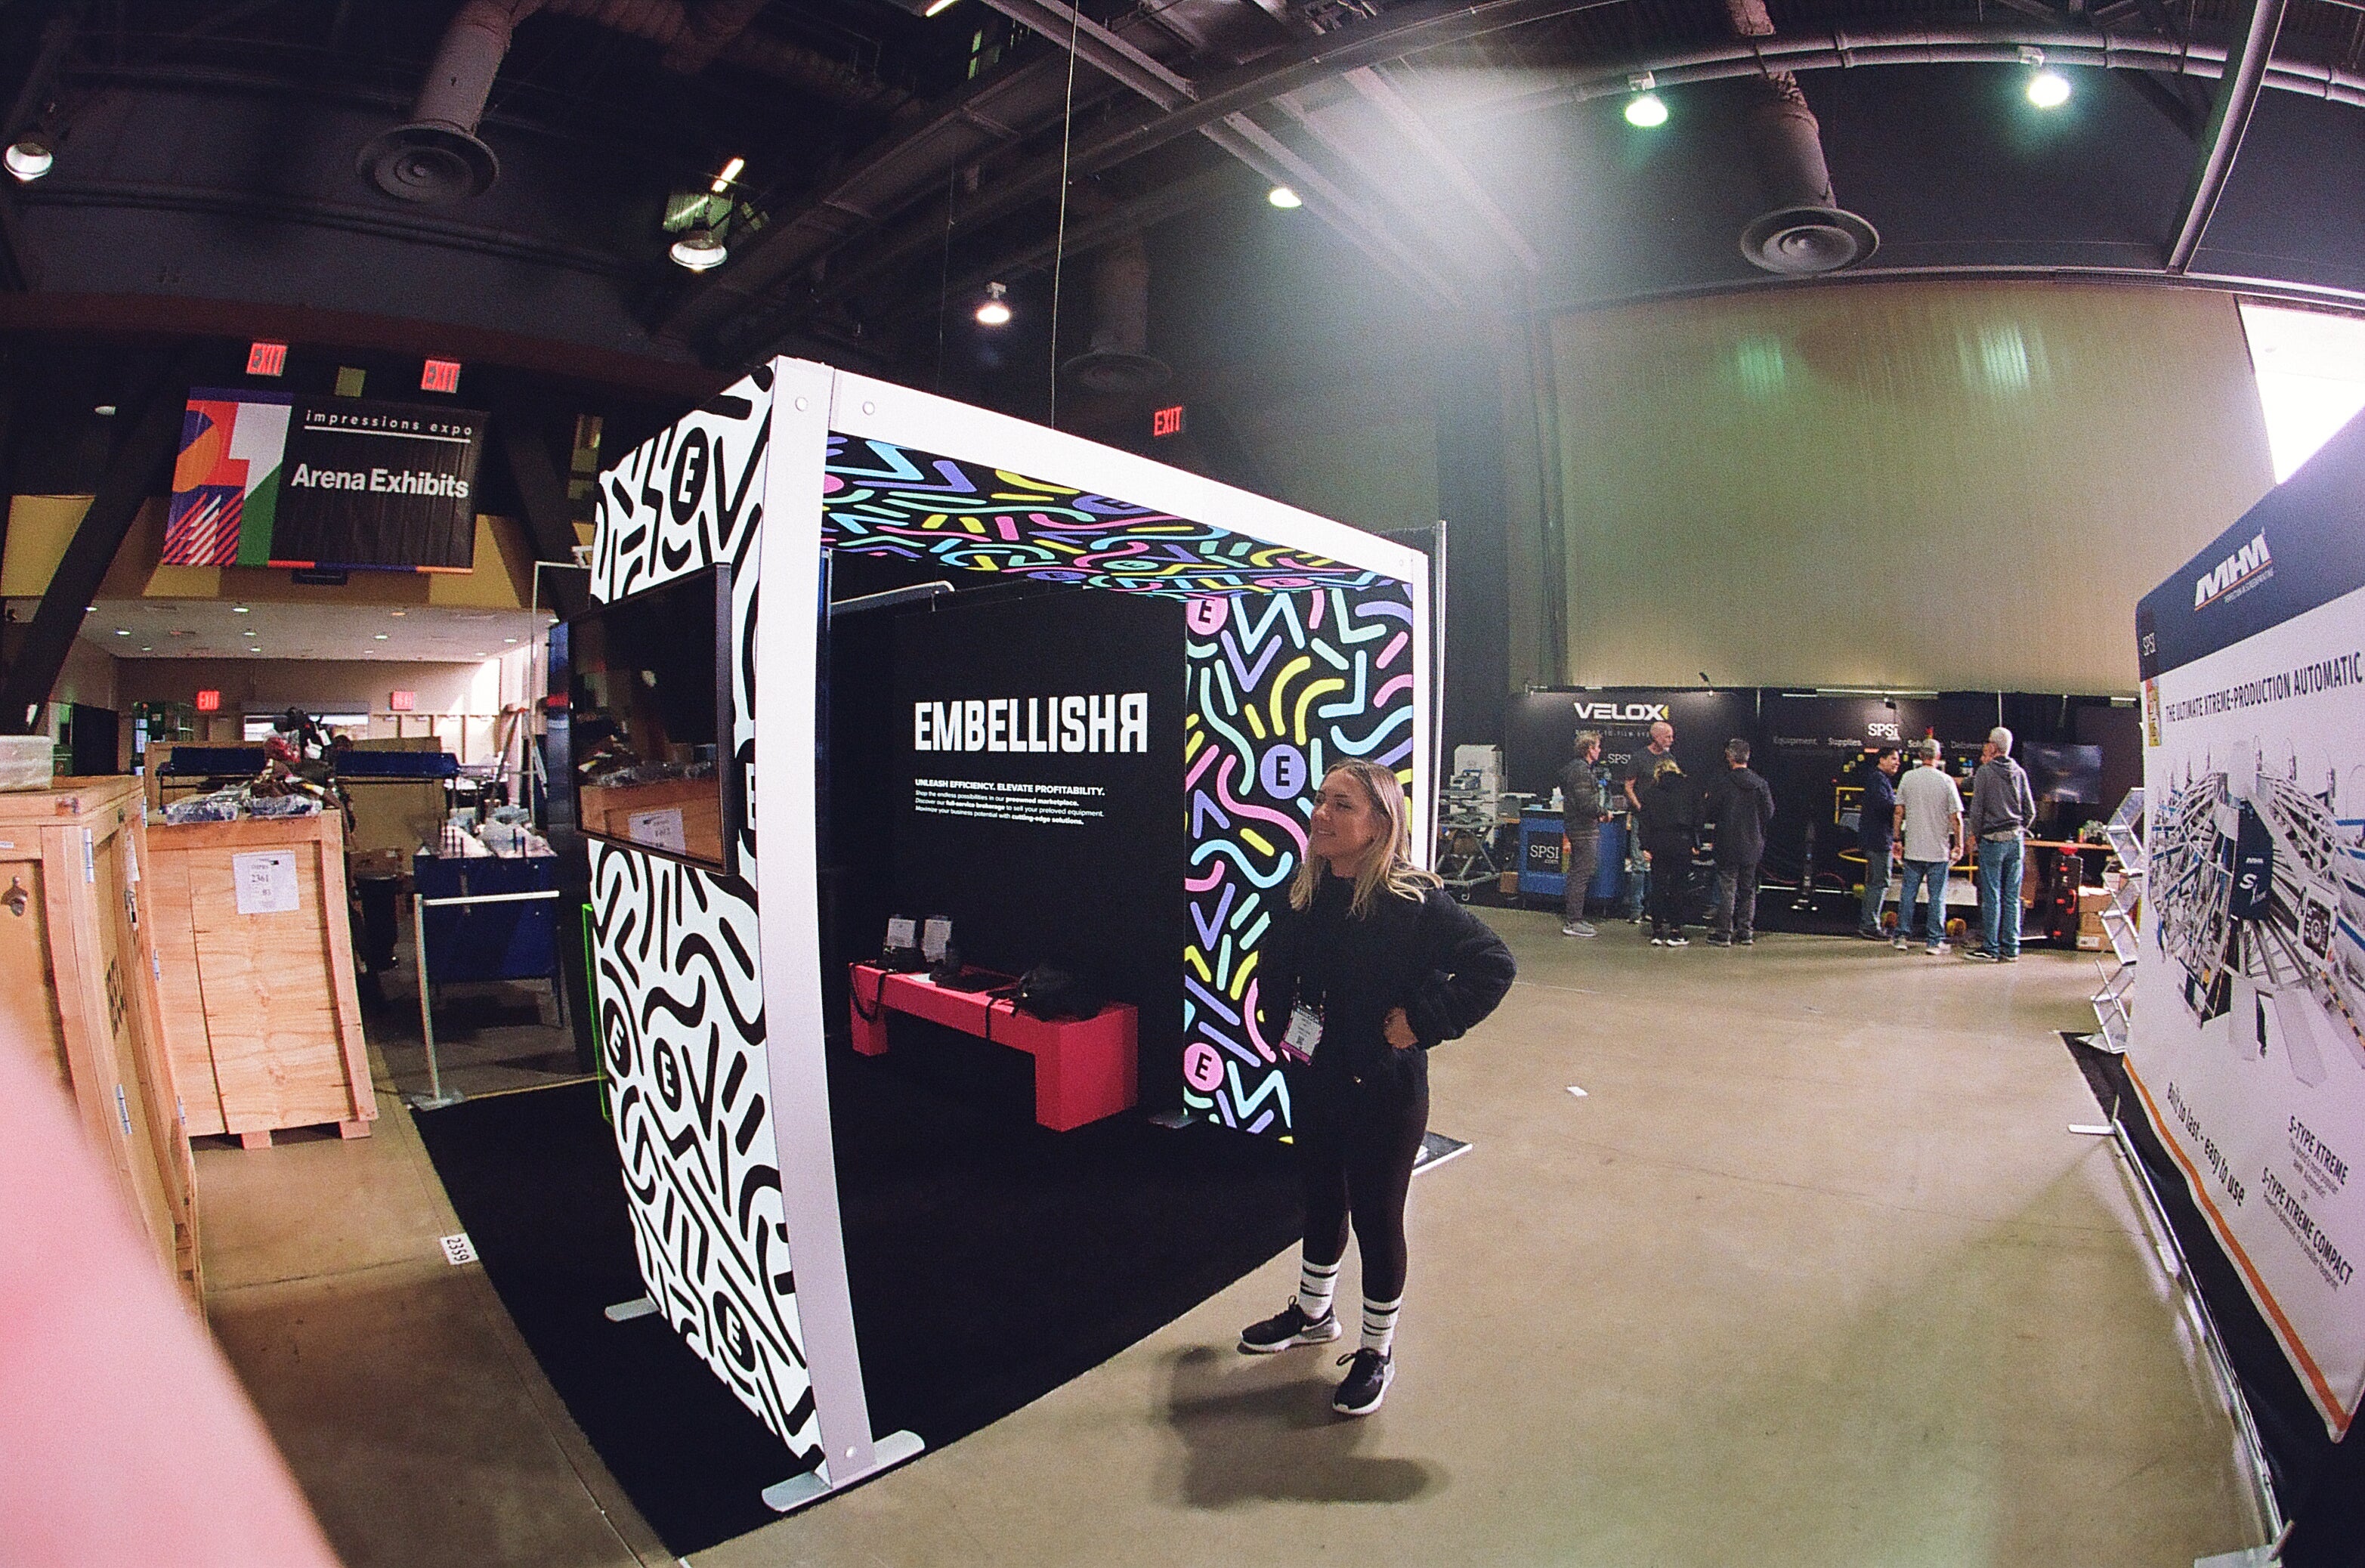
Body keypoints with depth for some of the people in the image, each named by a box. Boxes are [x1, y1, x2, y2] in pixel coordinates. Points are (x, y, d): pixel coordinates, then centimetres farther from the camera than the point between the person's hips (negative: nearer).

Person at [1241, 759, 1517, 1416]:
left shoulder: (1413, 901, -21)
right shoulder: (1305, 893, -2)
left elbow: (1494, 964, -22)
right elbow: (1275, 966, 17)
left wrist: (1424, 1022, -22)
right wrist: (1278, 1022, 7)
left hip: (1383, 1091, -6)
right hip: (1312, 1082, 6)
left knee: (1377, 1215, 10)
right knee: (1321, 1198, 24)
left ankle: (1378, 1350, 32)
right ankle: (1312, 1313, 48)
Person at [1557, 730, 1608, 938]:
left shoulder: (1573, 767, 14)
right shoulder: (1582, 771, -19)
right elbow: (1587, 805, -24)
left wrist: (1600, 810, 13)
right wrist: (1604, 810, -7)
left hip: (1575, 826, 11)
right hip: (1584, 829, -11)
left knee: (1578, 874, 16)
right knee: (1582, 875, -6)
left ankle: (1573, 917, 23)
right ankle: (1573, 922, -2)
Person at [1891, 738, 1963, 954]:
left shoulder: (1908, 778, 0)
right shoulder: (1946, 781, -6)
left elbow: (1899, 812, 2)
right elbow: (1956, 817, -6)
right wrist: (1959, 845, 3)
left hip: (1913, 848, 2)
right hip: (1939, 849, -2)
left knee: (1908, 893, 8)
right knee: (1937, 896, 4)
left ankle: (1903, 937, 10)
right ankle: (1936, 941, 6)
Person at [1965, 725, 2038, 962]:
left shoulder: (1985, 772, -8)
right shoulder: (2020, 772, 6)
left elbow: (1977, 809, -9)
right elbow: (2030, 811, 8)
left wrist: (1976, 834, 3)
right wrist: (2019, 830, 19)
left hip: (1992, 839, -5)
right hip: (2016, 840, 5)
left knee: (1991, 896, -1)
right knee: (2012, 897, 7)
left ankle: (1990, 948, 2)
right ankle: (2011, 949, 10)